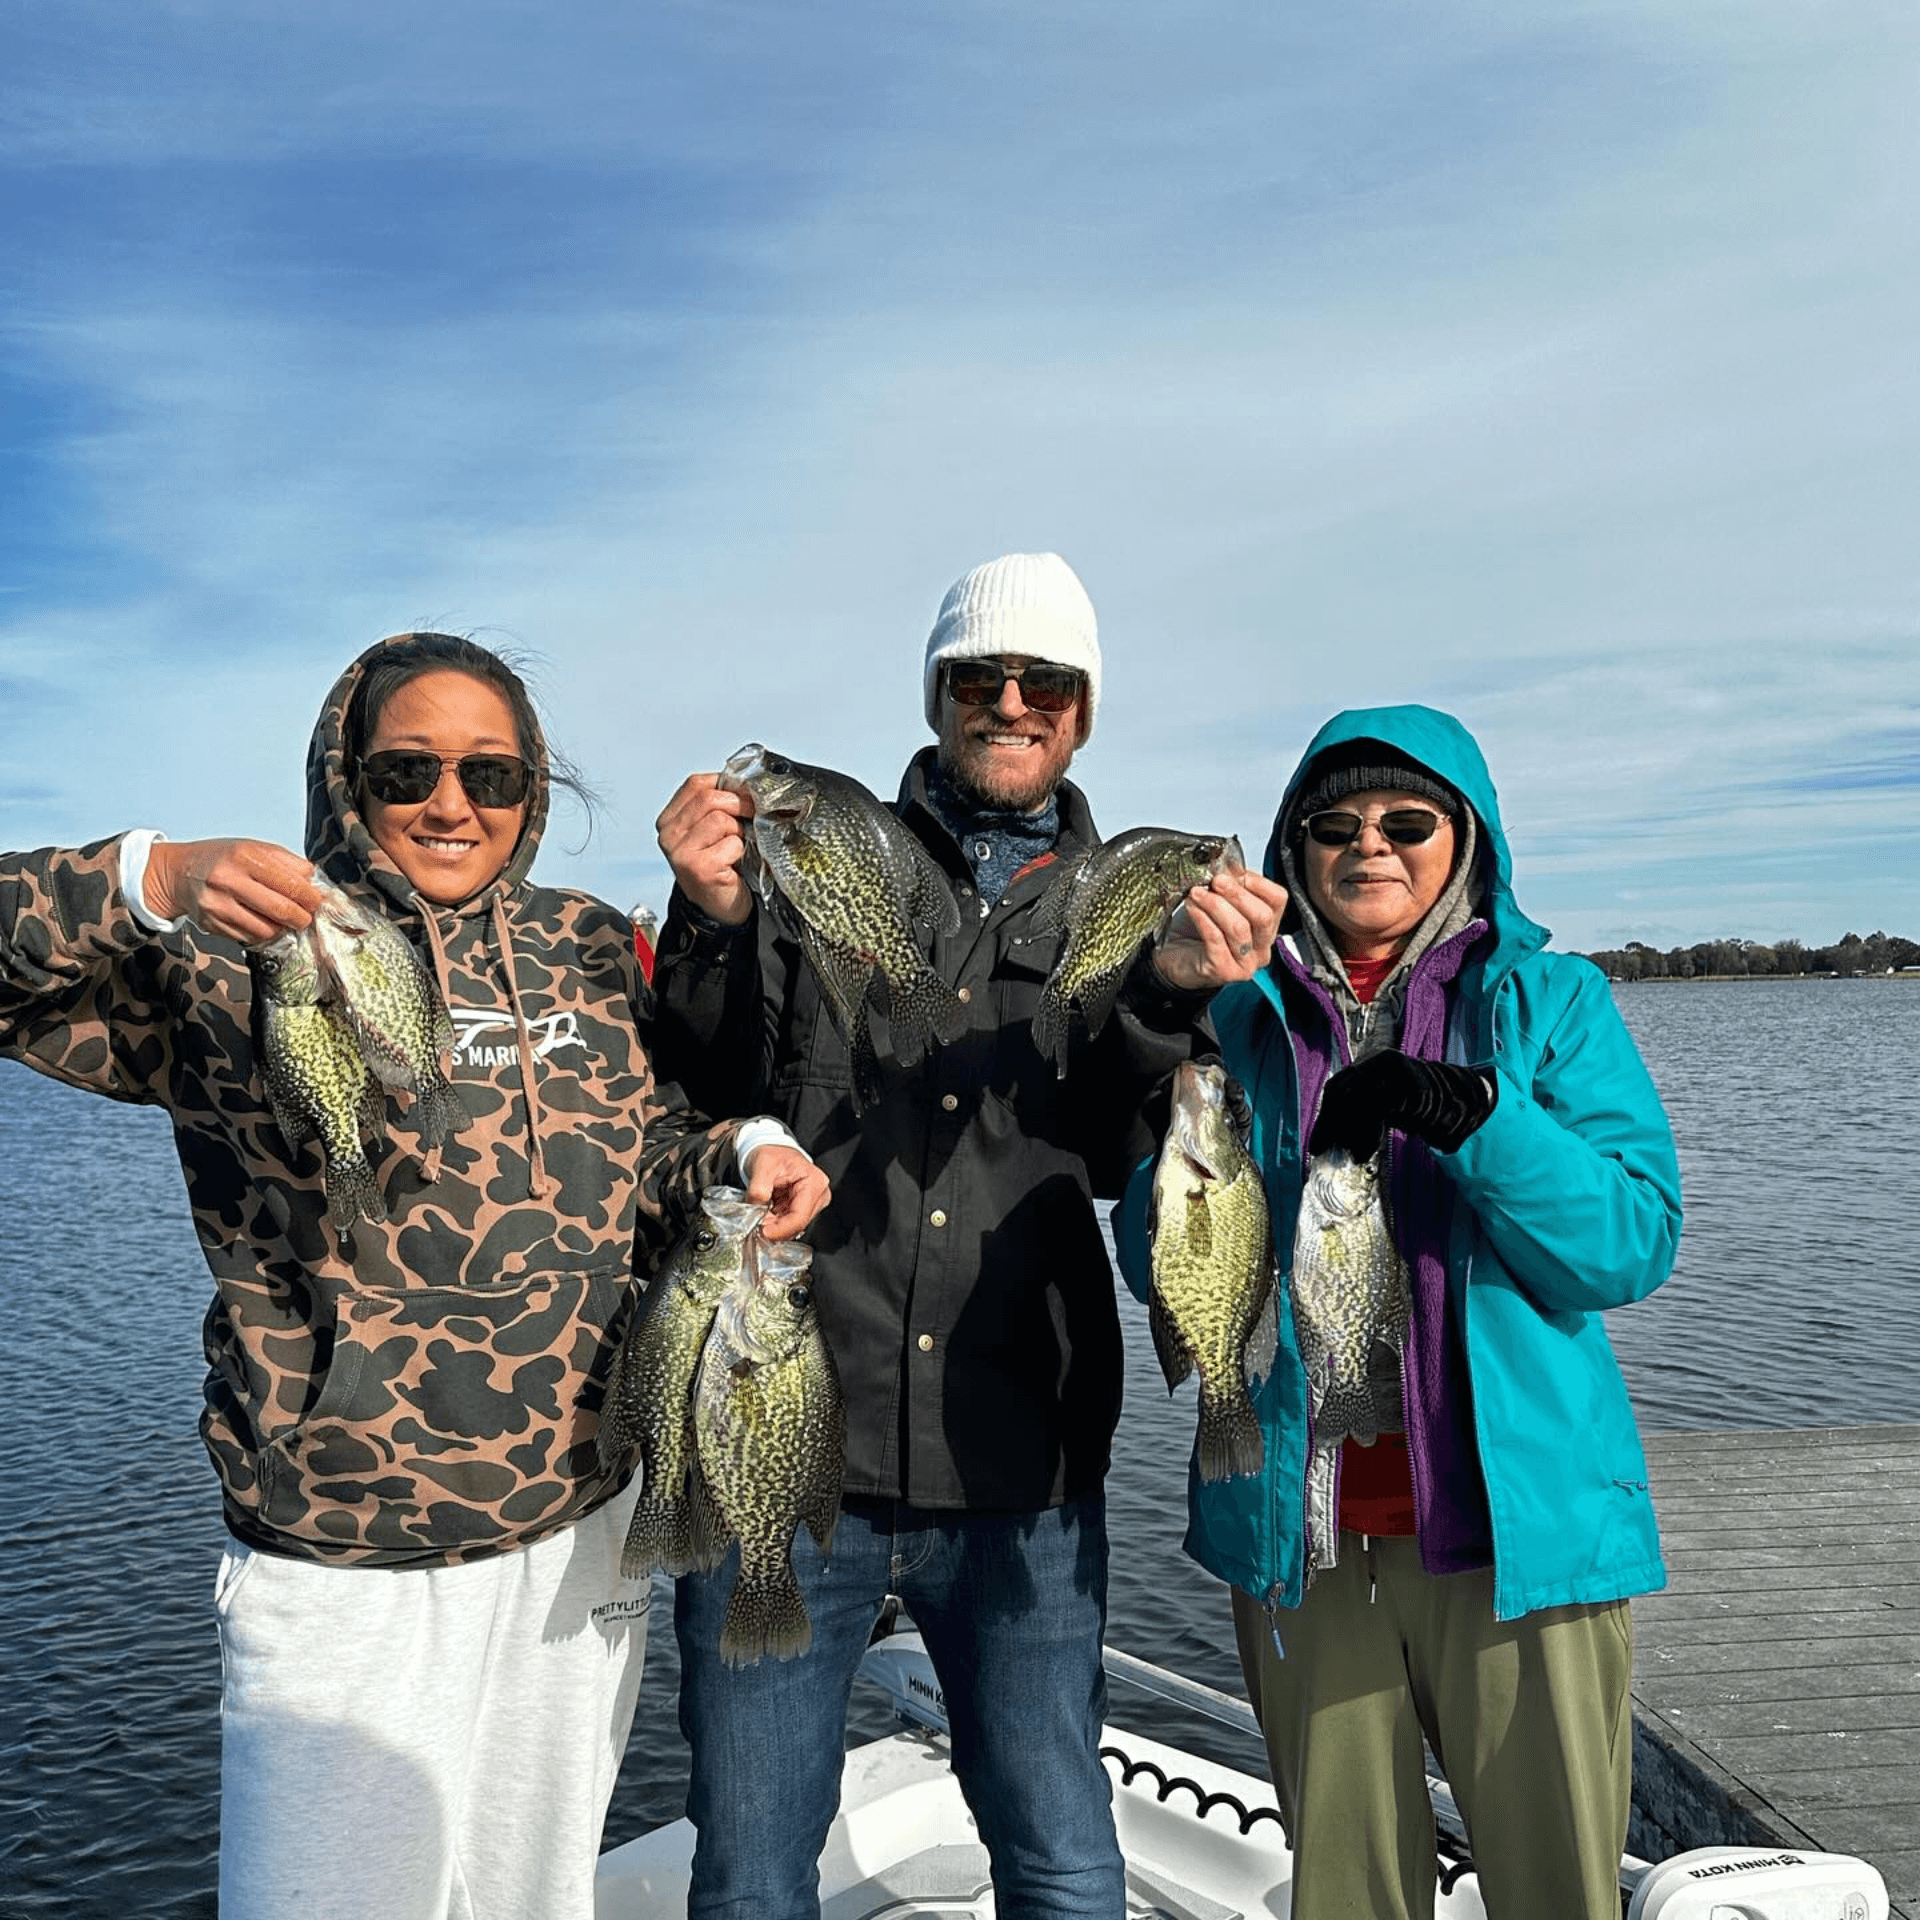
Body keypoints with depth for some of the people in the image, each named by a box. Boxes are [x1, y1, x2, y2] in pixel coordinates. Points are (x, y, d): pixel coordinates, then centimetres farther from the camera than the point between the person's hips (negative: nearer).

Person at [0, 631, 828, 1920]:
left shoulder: (588, 948, 5)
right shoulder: (237, 956, -6)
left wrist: (744, 1149, -7)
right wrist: (149, 881, -29)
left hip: (579, 1546, 4)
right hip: (343, 1584, -3)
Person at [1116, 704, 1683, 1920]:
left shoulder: (1551, 1002, 2)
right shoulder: (1242, 1018, 6)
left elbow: (1634, 1246, -8)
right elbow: (1153, 1258, 3)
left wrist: (1472, 1116, -23)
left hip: (1518, 1522, -1)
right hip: (1302, 1529, 2)